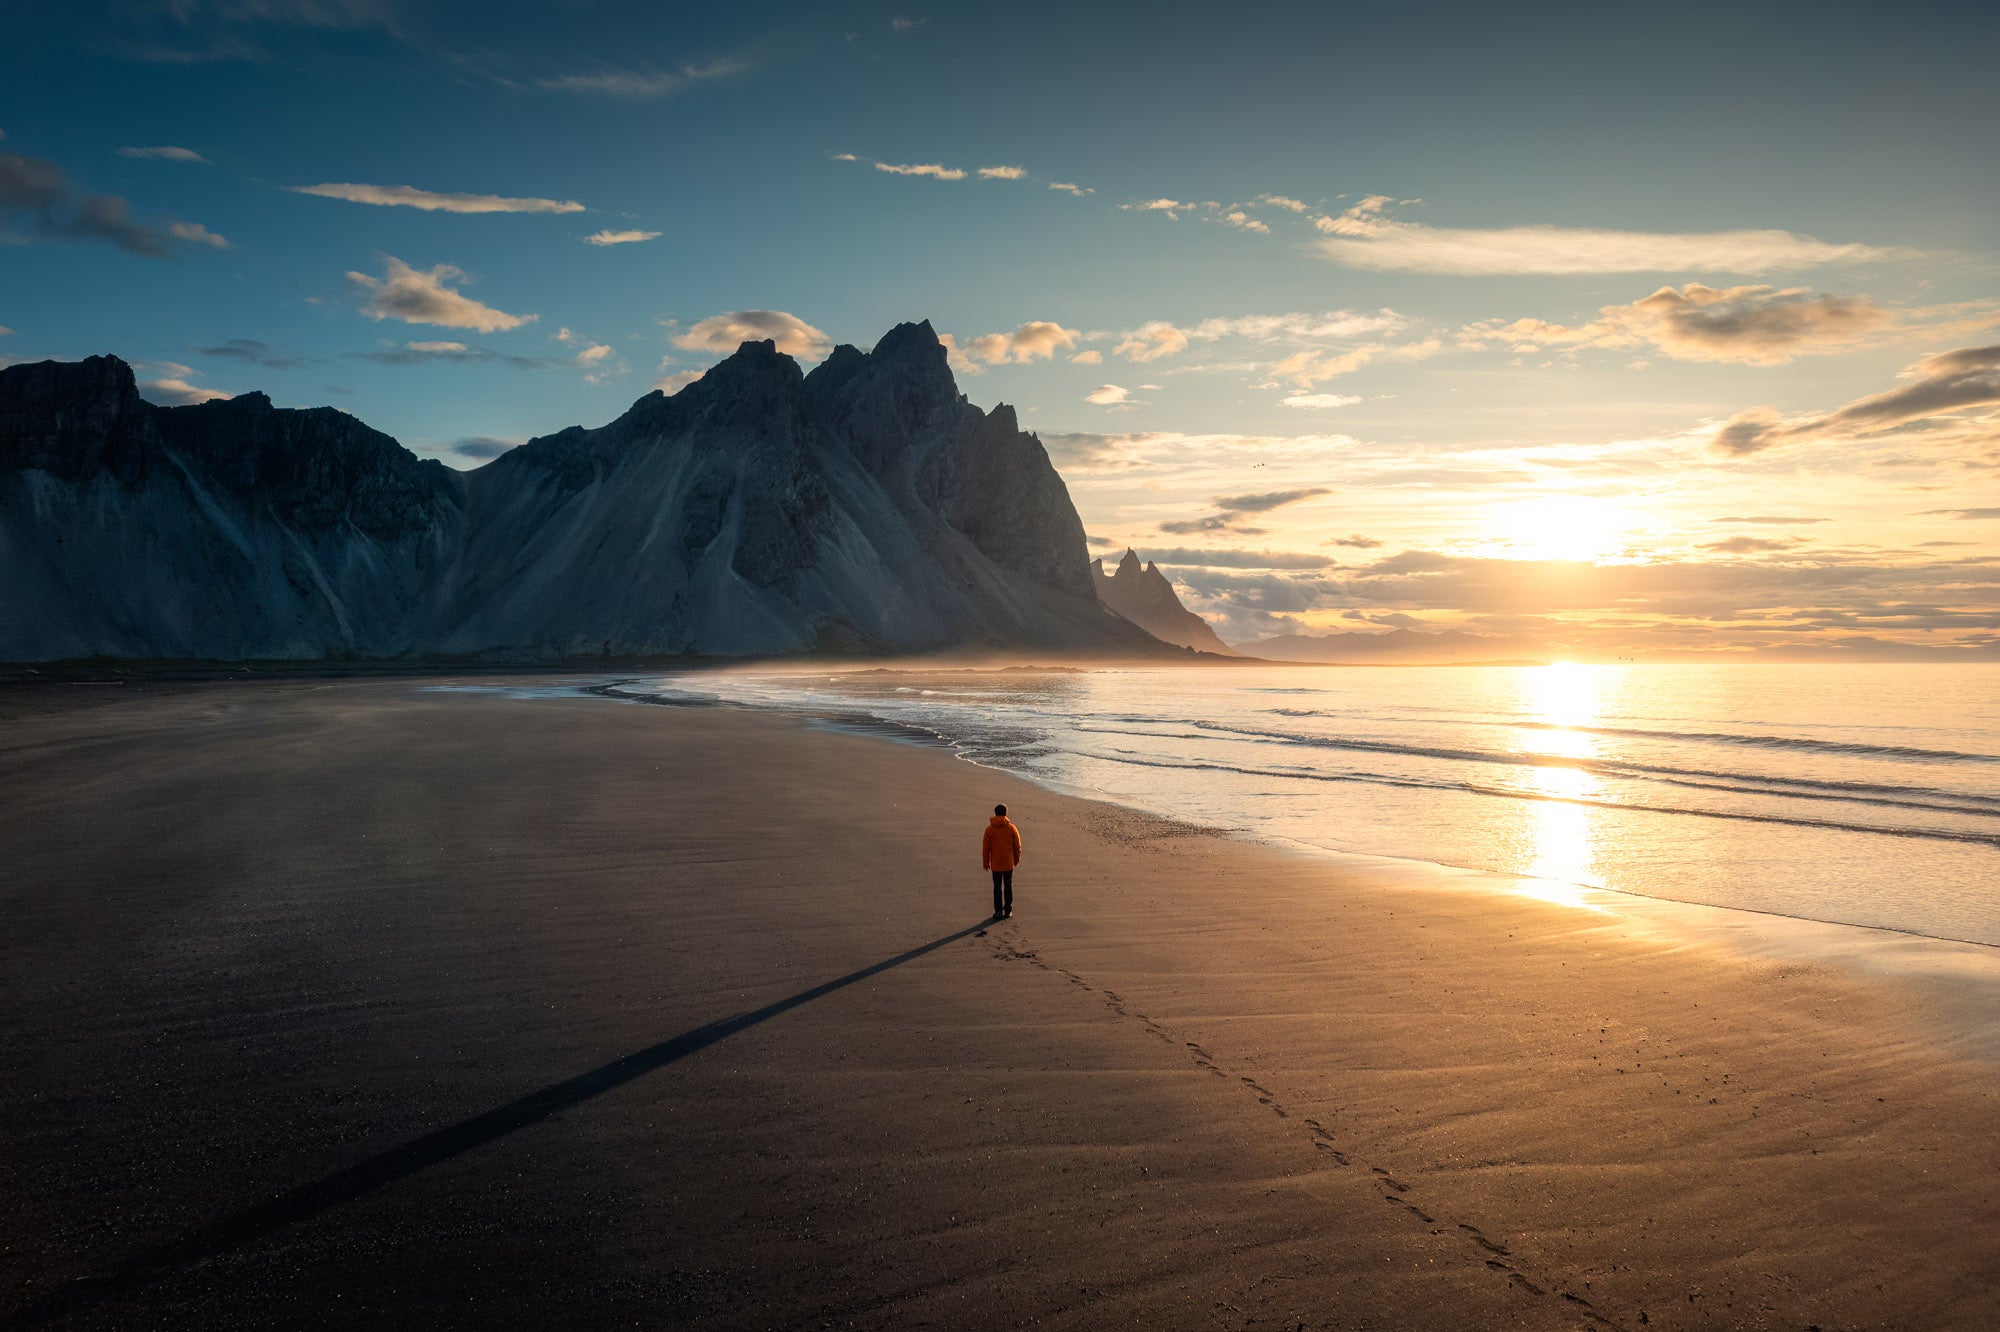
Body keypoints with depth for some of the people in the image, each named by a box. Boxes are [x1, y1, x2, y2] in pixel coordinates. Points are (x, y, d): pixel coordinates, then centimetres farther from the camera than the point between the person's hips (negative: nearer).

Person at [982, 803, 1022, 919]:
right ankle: (1008, 910, 15)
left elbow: (986, 847, -3)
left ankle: (998, 911, 3)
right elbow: (1017, 846, 2)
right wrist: (1017, 859, 16)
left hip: (996, 863, -1)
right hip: (1009, 863, 1)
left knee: (997, 887, 6)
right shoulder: (1011, 828, -4)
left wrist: (986, 863, 7)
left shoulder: (990, 829, -6)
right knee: (1008, 886, 10)